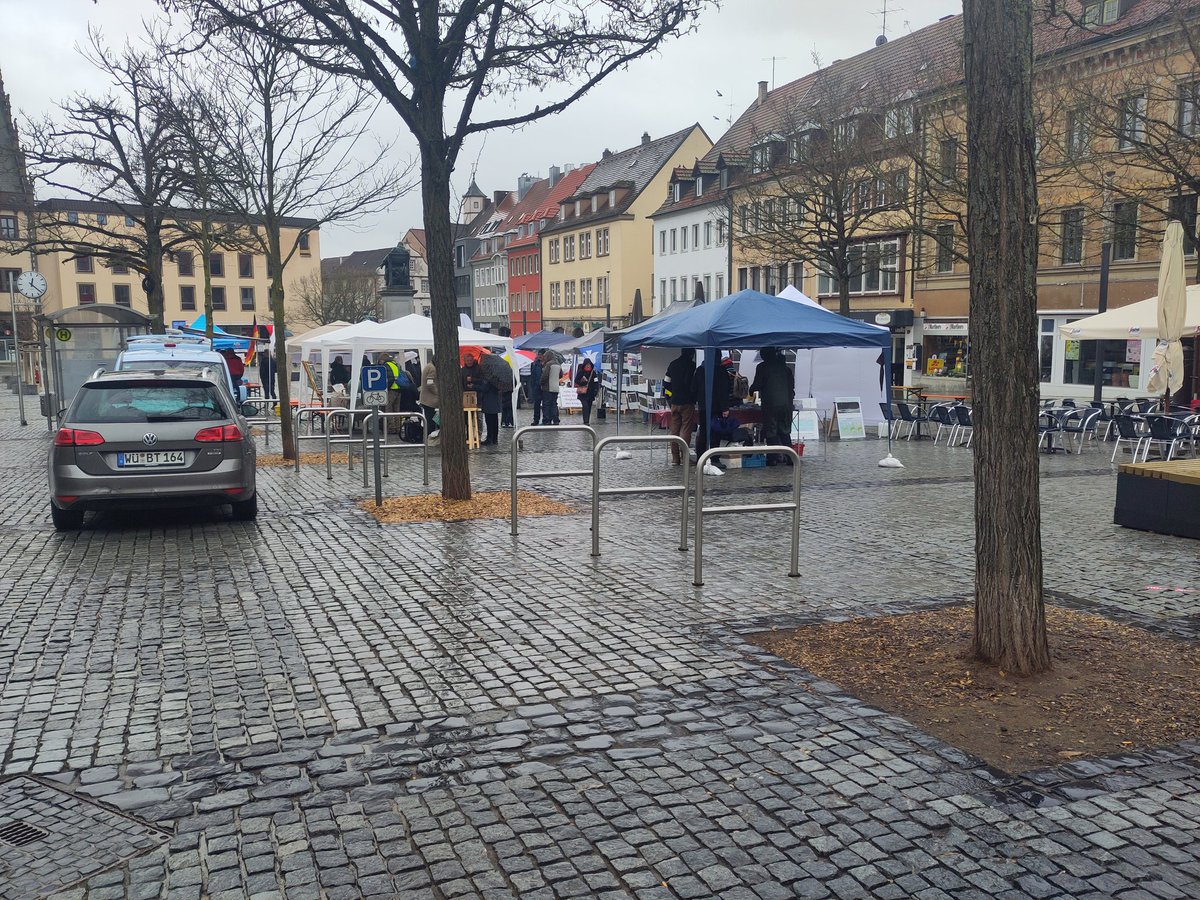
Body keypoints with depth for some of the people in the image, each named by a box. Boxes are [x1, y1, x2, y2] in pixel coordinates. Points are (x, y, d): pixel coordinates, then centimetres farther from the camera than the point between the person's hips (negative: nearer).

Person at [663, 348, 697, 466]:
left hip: (674, 402, 5)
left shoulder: (673, 364, 10)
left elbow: (666, 383, 13)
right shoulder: (692, 365, -9)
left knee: (674, 430, 9)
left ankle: (675, 458, 10)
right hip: (687, 403, -5)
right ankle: (684, 457, -7)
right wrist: (695, 399, -2)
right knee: (686, 429, -2)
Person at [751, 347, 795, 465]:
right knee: (785, 431, 12)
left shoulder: (762, 367, -4)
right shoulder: (784, 366, 11)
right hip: (786, 403, 5)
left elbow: (757, 384, -6)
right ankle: (789, 457, 8)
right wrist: (790, 398, 21)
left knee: (770, 431, 1)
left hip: (770, 403, -5)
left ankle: (772, 458, 0)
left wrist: (751, 390, 15)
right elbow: (792, 384, 12)